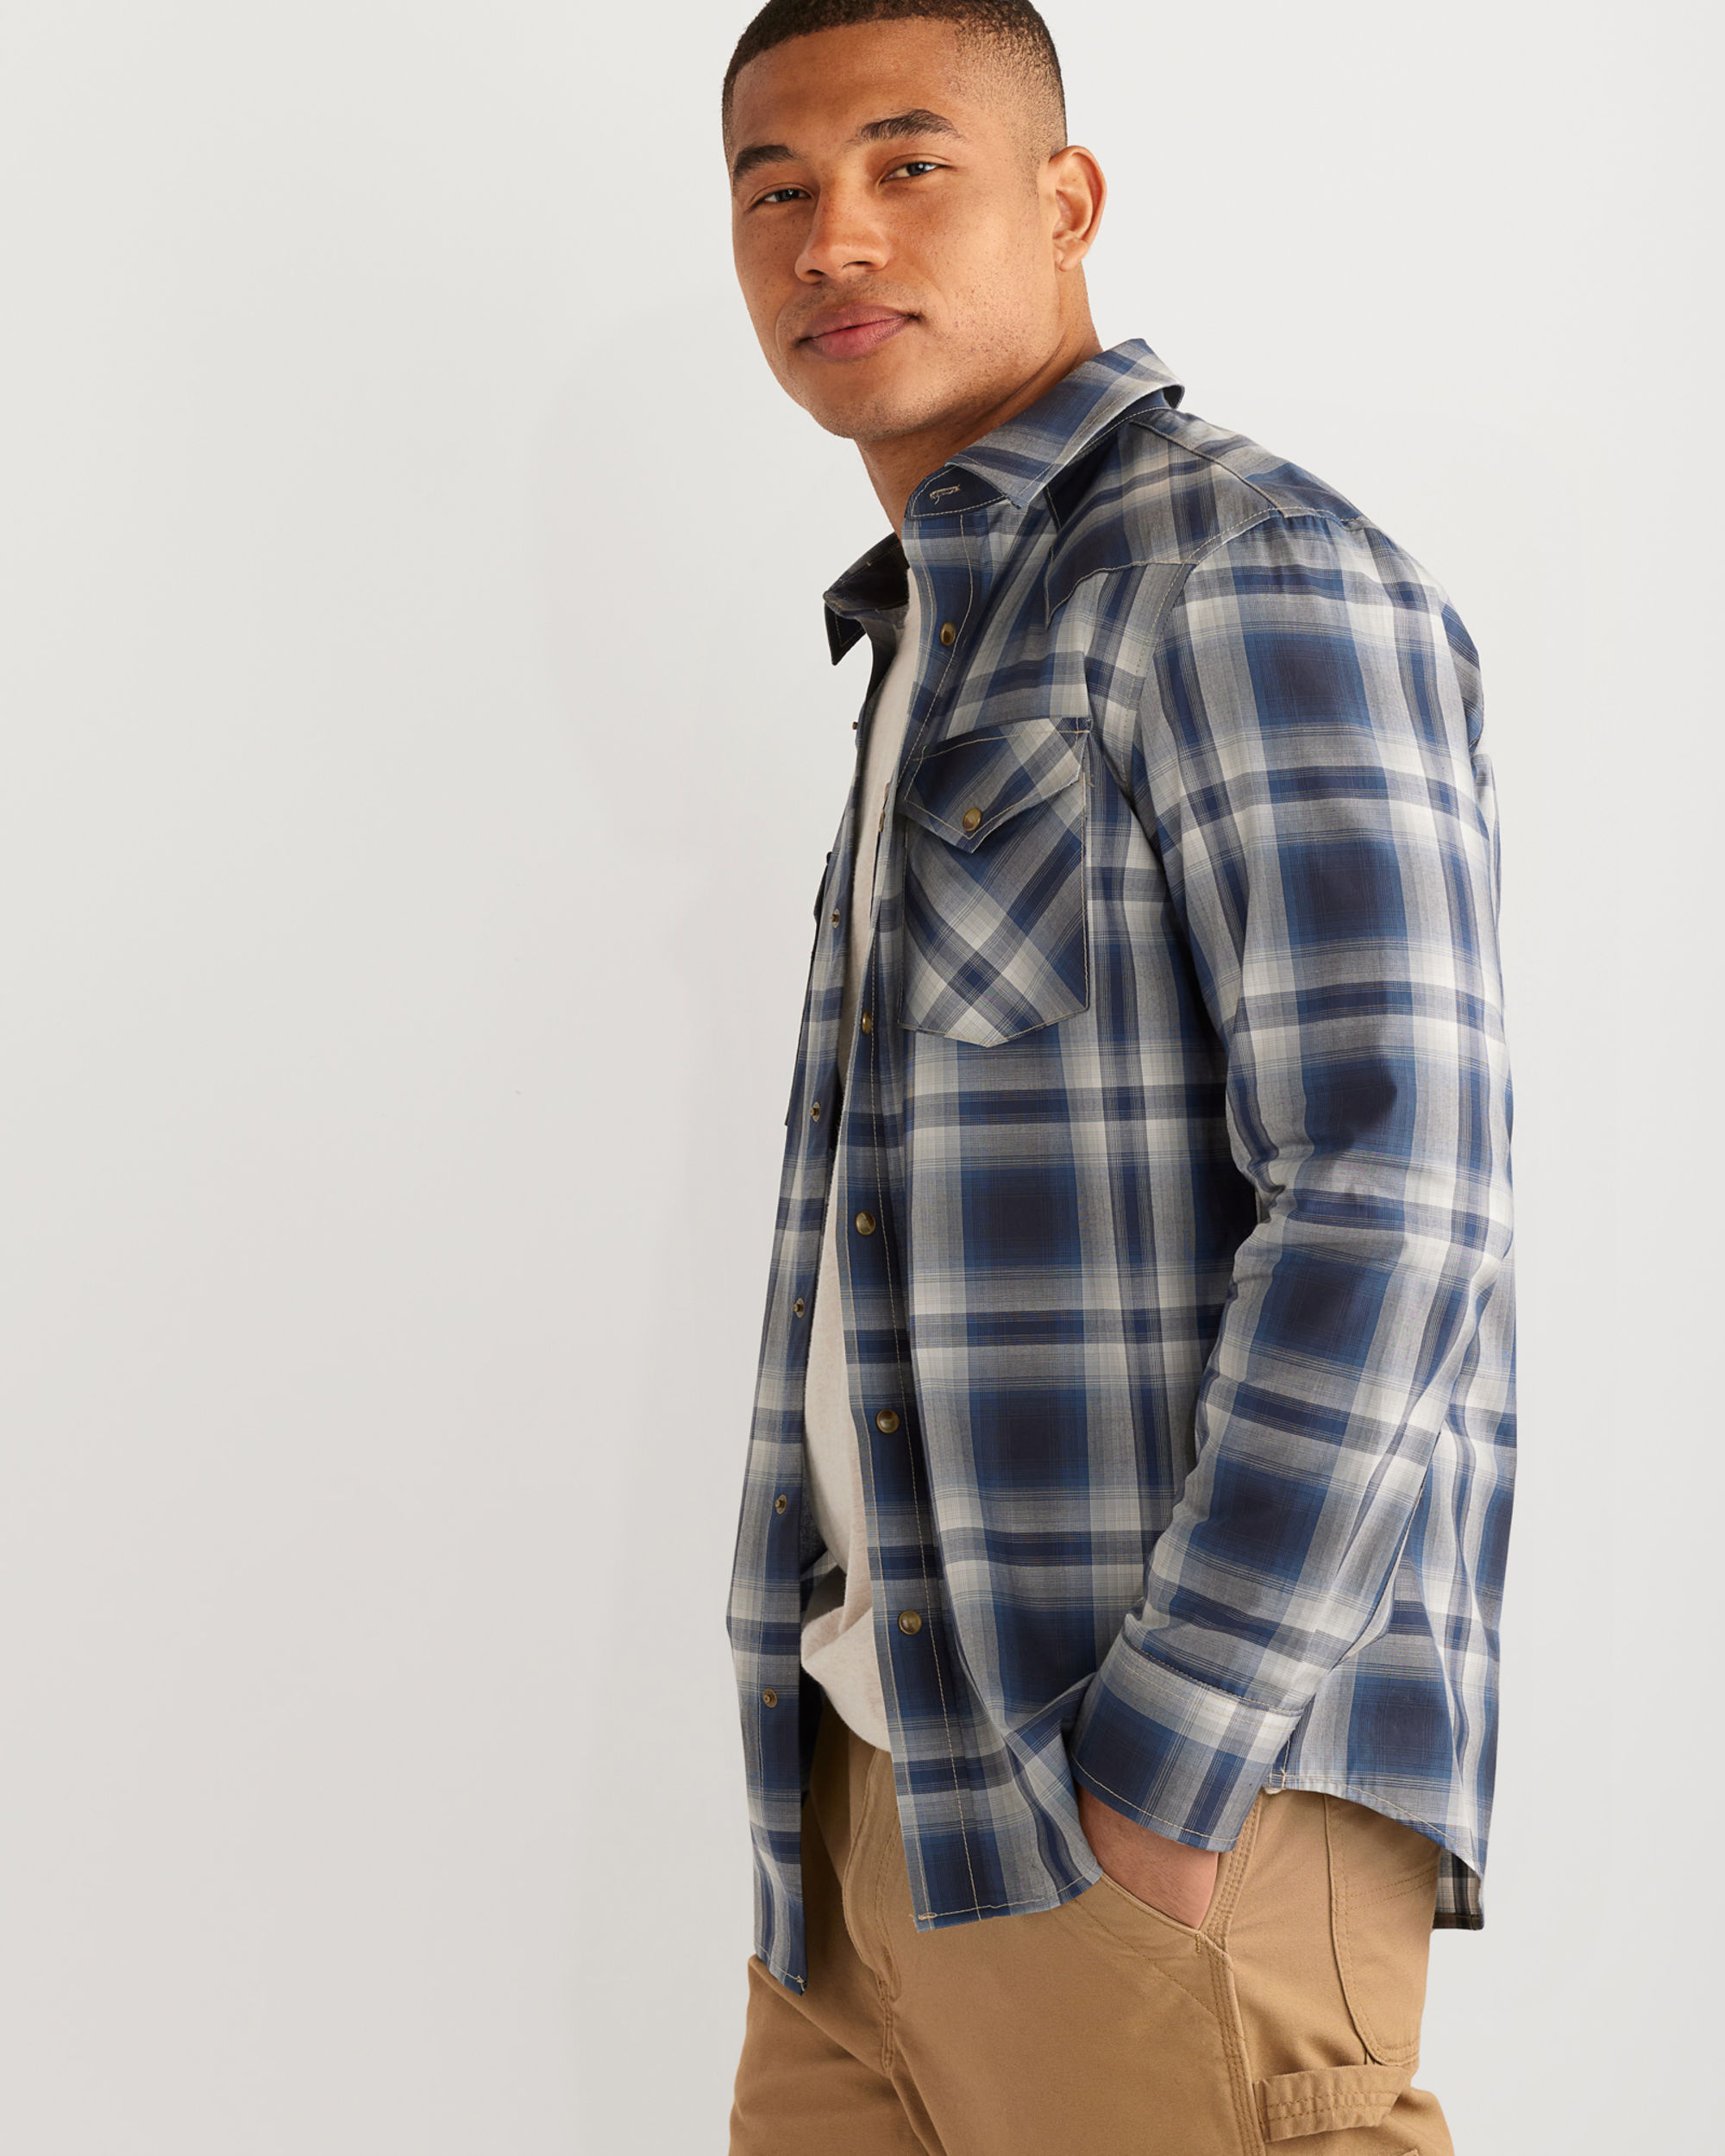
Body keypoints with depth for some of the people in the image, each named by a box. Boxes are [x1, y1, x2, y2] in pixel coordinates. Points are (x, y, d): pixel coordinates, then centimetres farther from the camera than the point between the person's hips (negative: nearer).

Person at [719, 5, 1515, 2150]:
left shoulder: (1250, 573, -8)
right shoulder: (945, 646, 20)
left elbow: (1393, 1203, -17)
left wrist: (1165, 1766, -19)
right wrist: (842, 1761, 15)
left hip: (1173, 1789, -8)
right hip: (890, 1775, 8)